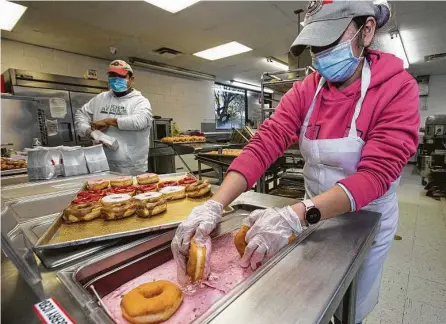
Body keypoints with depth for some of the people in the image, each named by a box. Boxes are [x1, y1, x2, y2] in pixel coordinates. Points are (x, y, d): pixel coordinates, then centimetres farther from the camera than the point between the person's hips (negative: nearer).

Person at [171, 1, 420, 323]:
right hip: (315, 212, 3)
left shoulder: (397, 88, -19)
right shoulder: (305, 90, -10)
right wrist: (214, 205, -36)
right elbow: (265, 143, -24)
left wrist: (295, 216, -44)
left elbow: (376, 173, -30)